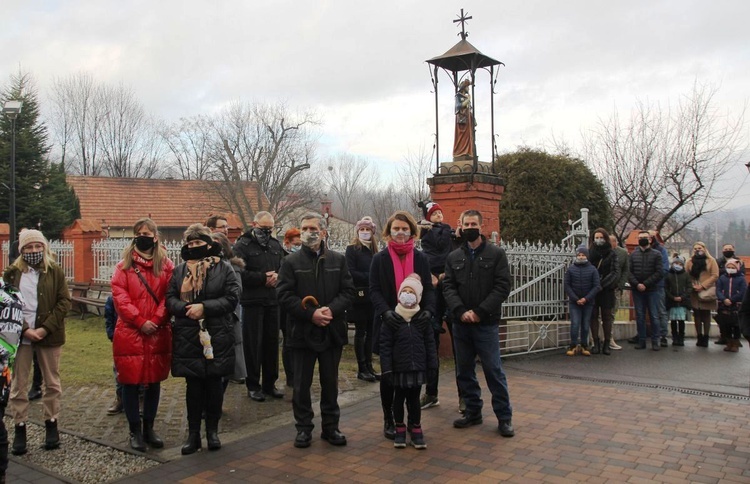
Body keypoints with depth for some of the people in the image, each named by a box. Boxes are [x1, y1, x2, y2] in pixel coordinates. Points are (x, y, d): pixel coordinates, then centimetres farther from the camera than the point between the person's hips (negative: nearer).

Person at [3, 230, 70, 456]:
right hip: (19, 335, 0)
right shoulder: (12, 273, 3)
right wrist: (25, 329, -12)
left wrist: (45, 328, -13)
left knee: (52, 382, 8)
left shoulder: (55, 271, 2)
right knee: (18, 384, 6)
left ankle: (51, 424, 21)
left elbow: (64, 302, -3)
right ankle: (19, 428, 16)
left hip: (48, 334, 0)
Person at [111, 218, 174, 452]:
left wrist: (155, 321, -13)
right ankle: (135, 431, 19)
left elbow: (169, 297, -2)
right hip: (130, 333, -1)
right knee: (130, 382, 5)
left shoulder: (166, 265, 2)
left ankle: (149, 428, 25)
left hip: (158, 334, 1)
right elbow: (119, 295, -7)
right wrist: (140, 321, -14)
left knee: (154, 381, 10)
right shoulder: (124, 265, 1)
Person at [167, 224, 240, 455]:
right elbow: (170, 299, 5)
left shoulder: (224, 268, 0)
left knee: (214, 383, 7)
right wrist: (186, 308, -16)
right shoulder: (179, 270, 10)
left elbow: (232, 298, -7)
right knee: (193, 385, 6)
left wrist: (204, 307, -16)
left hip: (217, 336, -2)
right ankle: (193, 434, 17)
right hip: (188, 337, 2)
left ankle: (212, 430, 22)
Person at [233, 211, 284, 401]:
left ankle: (269, 384, 22)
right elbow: (239, 273, -16)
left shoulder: (276, 245, 14)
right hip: (252, 301, -5)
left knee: (272, 342, 10)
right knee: (253, 343, 1)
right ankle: (253, 385, 13)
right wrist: (263, 278, -15)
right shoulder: (243, 245, -4)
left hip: (273, 301, 5)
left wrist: (277, 276, -8)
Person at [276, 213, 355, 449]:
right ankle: (304, 428, 21)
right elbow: (285, 295, -7)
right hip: (302, 331, -1)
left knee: (330, 382, 12)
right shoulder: (291, 262, 0)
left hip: (332, 330, 2)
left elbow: (348, 291, 2)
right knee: (302, 383, 7)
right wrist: (311, 314, -17)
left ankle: (331, 426, 24)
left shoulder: (338, 260, 6)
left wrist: (331, 310, -16)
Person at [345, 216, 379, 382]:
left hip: (373, 295, 5)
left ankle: (369, 366, 18)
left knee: (370, 332, 9)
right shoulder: (352, 249, -4)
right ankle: (361, 369, 9)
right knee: (361, 332, 2)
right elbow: (351, 272, -13)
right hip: (359, 295, -5)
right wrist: (369, 276, -15)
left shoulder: (374, 249, 12)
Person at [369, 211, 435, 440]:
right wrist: (385, 311, -24)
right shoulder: (380, 258, 1)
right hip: (389, 325, -1)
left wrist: (428, 310, -18)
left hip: (415, 325, 2)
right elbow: (374, 290, -6)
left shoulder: (421, 258, 6)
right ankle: (389, 419, 22)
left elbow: (429, 289, 2)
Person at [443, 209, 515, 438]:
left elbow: (502, 287, -7)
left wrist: (480, 312, -15)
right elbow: (448, 287, 3)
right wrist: (461, 311, -14)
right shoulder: (454, 257, 10)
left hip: (486, 324, -4)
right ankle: (473, 412, 25)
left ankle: (504, 416, 10)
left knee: (493, 370, -2)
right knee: (464, 370, 11)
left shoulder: (496, 254, 0)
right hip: (461, 323, 4)